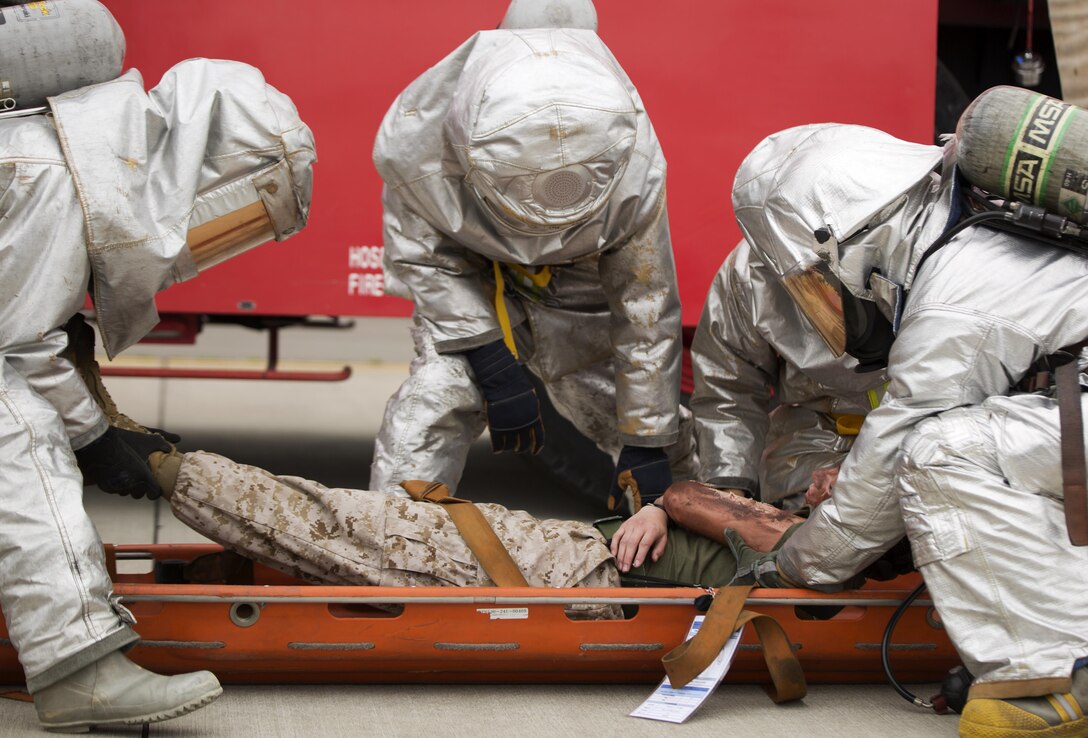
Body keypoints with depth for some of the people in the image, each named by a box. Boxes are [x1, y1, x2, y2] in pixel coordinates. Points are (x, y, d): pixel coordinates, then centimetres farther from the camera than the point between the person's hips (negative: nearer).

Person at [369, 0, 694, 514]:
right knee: (435, 397, -22)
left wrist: (647, 441, -19)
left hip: (576, 293, 1)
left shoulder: (634, 165, -35)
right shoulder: (416, 141, -37)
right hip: (470, 286, -1)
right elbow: (427, 259, -18)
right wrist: (489, 360, -26)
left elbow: (647, 311, -23)